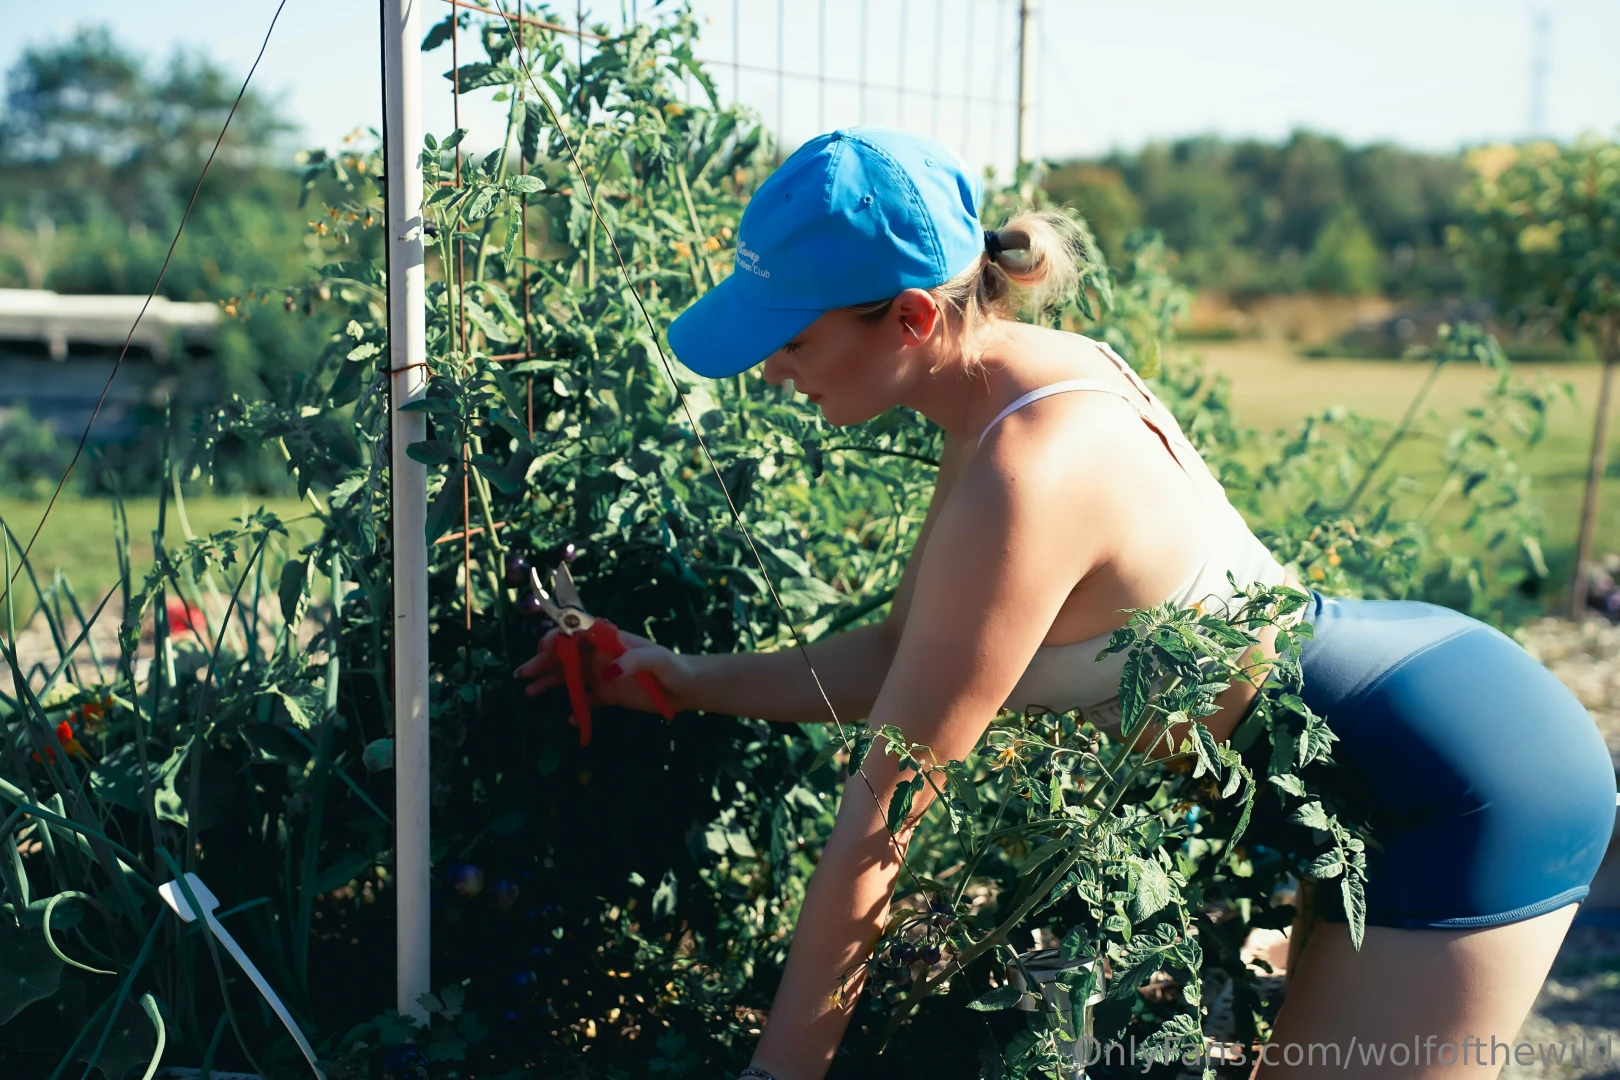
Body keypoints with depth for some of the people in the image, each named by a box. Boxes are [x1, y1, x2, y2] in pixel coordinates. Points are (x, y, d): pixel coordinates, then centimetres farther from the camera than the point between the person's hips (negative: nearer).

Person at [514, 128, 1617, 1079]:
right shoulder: (1032, 376, -2)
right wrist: (687, 679, 6)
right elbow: (901, 659, 7)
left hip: (1472, 787, -9)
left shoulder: (1024, 478, -31)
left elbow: (881, 823, -23)